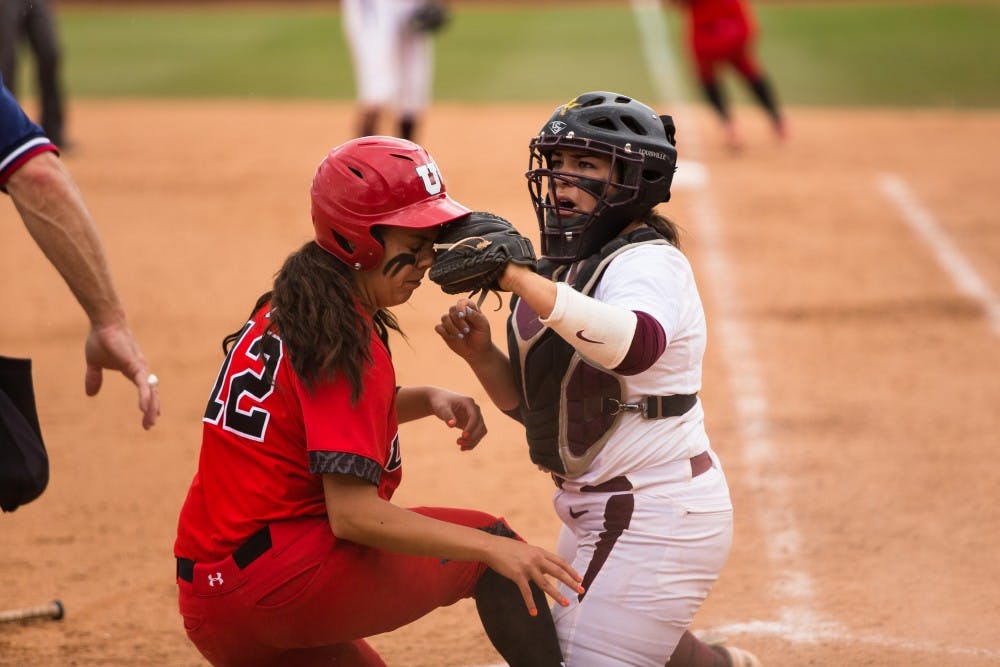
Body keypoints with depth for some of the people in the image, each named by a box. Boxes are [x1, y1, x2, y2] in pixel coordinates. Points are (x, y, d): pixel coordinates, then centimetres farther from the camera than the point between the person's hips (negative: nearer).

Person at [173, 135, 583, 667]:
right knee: (486, 540, -2)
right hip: (279, 577, -9)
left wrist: (426, 399, 14)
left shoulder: (284, 313, 12)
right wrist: (494, 549, -24)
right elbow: (353, 514, -21)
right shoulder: (346, 340, -14)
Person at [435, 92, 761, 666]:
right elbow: (536, 406, 13)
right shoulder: (568, 268, 10)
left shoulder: (650, 263, -18)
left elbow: (636, 347, -42)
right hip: (598, 510, 10)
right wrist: (482, 353, -5)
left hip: (657, 518, -10)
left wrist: (521, 280, -46)